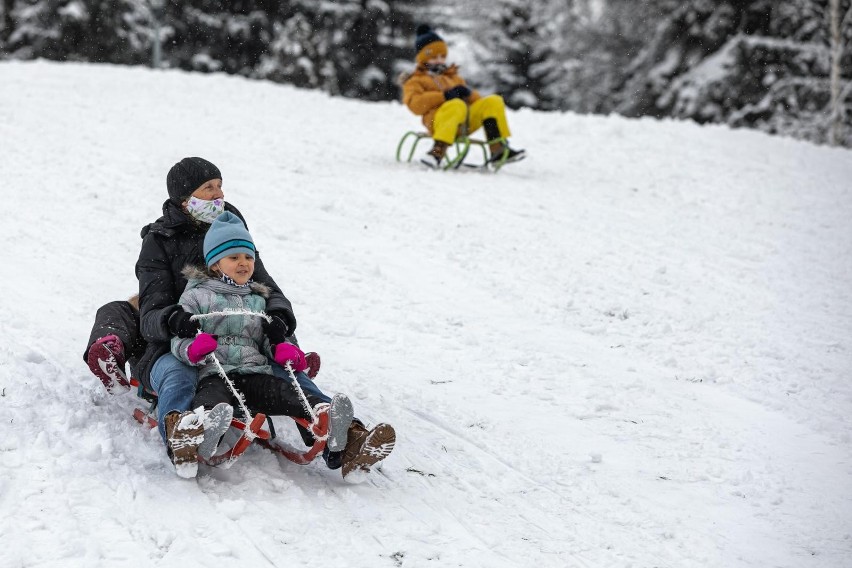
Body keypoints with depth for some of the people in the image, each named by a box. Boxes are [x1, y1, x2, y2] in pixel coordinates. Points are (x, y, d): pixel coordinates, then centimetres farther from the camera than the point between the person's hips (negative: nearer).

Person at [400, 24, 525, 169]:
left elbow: (474, 97, 27)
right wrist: (444, 95, -12)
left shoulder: (452, 76, 36)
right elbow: (414, 104, -3)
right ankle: (438, 151, -49)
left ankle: (498, 150, -21)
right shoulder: (415, 80, 19)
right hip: (439, 121, -6)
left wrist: (468, 93, 1)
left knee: (494, 101, -13)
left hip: (465, 121, 6)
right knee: (457, 105, -38)